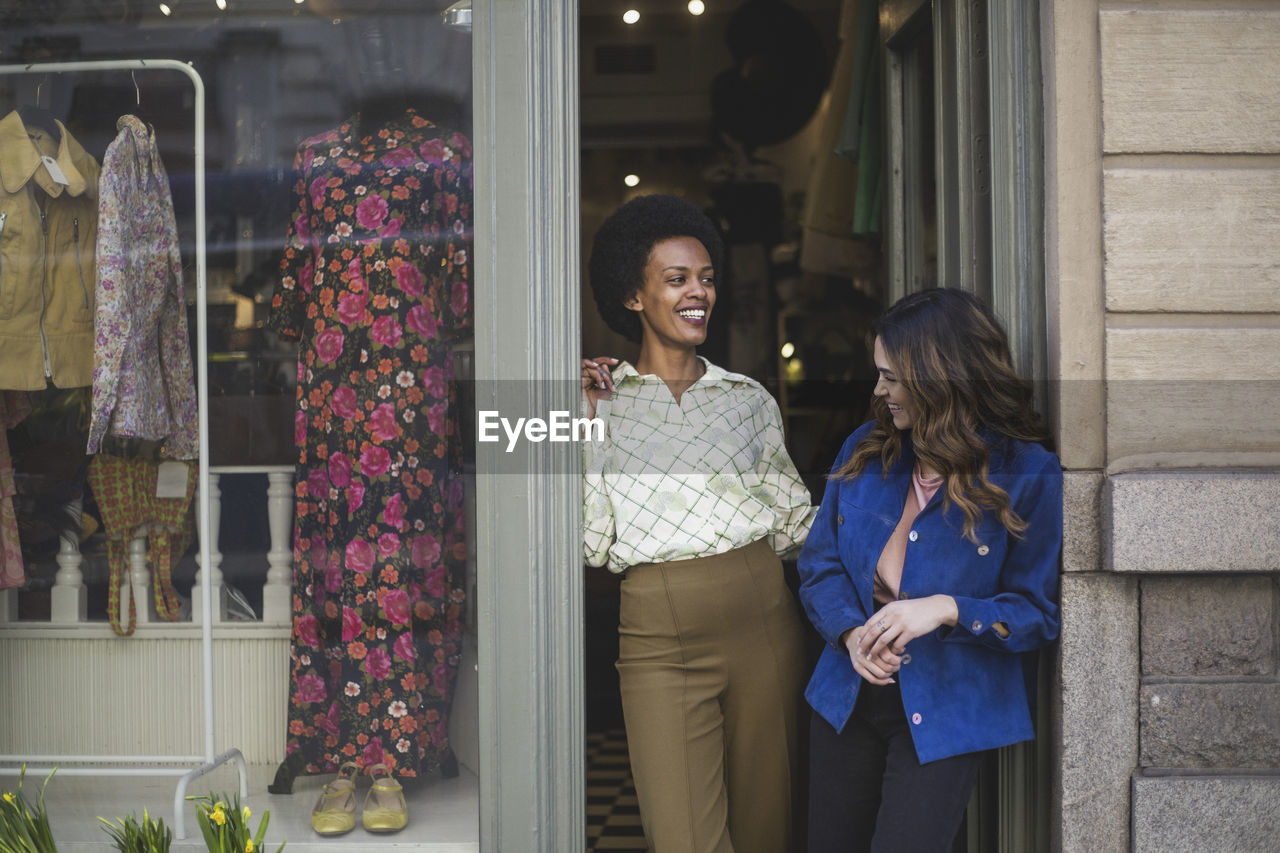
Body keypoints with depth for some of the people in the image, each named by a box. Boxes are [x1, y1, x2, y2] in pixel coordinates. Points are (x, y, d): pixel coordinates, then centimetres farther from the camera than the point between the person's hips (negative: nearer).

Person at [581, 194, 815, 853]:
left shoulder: (749, 398, 11)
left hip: (762, 623, 2)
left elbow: (797, 524, 13)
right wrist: (584, 424, -5)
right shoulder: (601, 401, 5)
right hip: (658, 640, -2)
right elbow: (593, 545, -3)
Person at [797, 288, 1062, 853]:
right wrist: (851, 633, -14)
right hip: (847, 699, 5)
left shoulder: (1028, 477, -11)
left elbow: (1039, 613, -8)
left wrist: (946, 609, -24)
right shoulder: (865, 452, 2)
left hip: (945, 715, -4)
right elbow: (820, 565, 5)